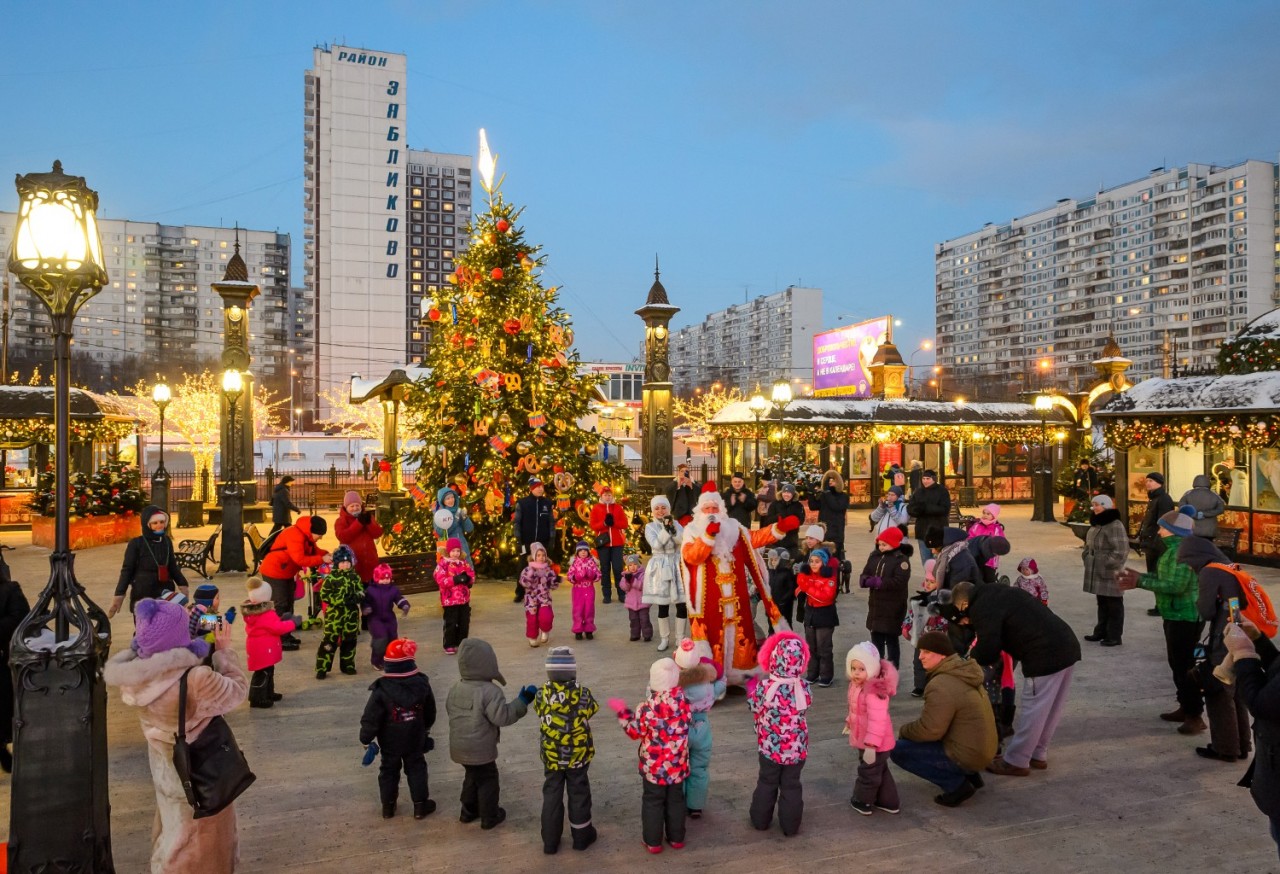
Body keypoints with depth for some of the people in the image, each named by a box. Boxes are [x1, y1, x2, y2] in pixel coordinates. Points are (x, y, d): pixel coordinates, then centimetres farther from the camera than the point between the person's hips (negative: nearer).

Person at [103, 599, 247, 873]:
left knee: (171, 831, 31)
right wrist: (225, 649, -11)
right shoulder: (196, 679, -37)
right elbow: (238, 690, -19)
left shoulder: (135, 676, -19)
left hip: (165, 769, 6)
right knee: (197, 840, 18)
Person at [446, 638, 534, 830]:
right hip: (480, 749, -7)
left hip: (459, 747, 7)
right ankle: (489, 817, 23)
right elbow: (503, 717, -24)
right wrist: (522, 701, -18)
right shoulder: (489, 691, -25)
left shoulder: (455, 689, 0)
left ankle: (468, 811, 38)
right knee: (487, 780, 12)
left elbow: (450, 710, 15)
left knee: (472, 776, 26)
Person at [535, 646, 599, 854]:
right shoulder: (583, 694, -19)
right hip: (578, 756, -1)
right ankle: (581, 836, 30)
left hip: (551, 757, 1)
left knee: (551, 796, 16)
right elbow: (591, 711, -2)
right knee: (578, 794, 16)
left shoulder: (542, 694, -17)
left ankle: (550, 841, 24)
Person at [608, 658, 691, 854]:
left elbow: (635, 732, -11)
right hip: (678, 764, 3)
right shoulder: (684, 700, -15)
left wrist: (622, 712, 0)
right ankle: (676, 838, 34)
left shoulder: (647, 707, -25)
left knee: (653, 801, 15)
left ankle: (653, 842, 27)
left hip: (654, 766, -3)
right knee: (676, 799, 21)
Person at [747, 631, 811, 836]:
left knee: (767, 783, 20)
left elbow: (754, 707, -6)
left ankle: (760, 820, 34)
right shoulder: (804, 687, -17)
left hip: (770, 747, -1)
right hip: (796, 748, 1)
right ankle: (791, 826, 27)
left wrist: (753, 685, 11)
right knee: (791, 785, 17)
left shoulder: (765, 686, -23)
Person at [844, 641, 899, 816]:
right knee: (880, 770, 23)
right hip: (865, 739, 10)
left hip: (874, 743, -10)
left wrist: (871, 744, -37)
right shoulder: (857, 685, -1)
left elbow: (877, 721, -36)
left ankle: (863, 801, 31)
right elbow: (855, 709, 17)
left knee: (868, 772, 12)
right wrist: (849, 723, 29)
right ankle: (888, 801, 38)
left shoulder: (875, 692, -33)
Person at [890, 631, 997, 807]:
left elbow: (930, 730, -22)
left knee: (898, 750, -6)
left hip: (967, 755, -9)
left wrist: (903, 731, -2)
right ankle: (968, 775, 16)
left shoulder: (941, 686, -24)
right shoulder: (963, 672, 6)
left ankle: (956, 784, -5)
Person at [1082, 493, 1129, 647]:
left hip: (1110, 574, -9)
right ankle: (1101, 632, 27)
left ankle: (1114, 636, 7)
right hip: (1097, 573, 9)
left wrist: (1106, 564, -20)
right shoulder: (1096, 524, 13)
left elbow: (1120, 551, -22)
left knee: (1114, 605, 1)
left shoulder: (1115, 525, -17)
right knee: (1102, 604, 18)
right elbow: (1089, 545, 25)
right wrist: (1086, 557, 12)